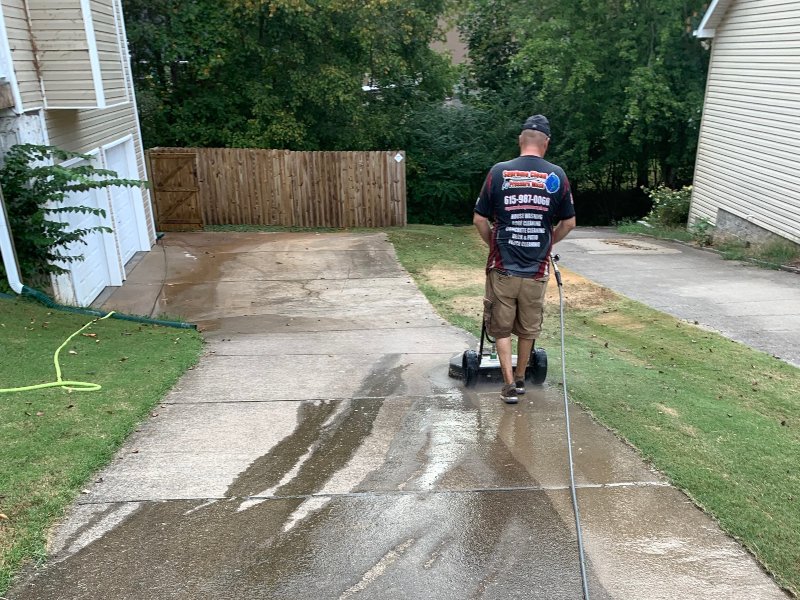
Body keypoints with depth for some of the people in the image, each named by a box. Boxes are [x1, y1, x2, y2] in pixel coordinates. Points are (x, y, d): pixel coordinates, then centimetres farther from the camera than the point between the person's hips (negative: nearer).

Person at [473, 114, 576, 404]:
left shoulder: (499, 172, -6)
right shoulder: (557, 175, -3)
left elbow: (479, 219, -2)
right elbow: (569, 222, 4)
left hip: (502, 268, -1)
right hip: (537, 269, 2)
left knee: (501, 327, 13)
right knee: (528, 328, 18)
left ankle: (509, 384, 10)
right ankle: (520, 378, 33)